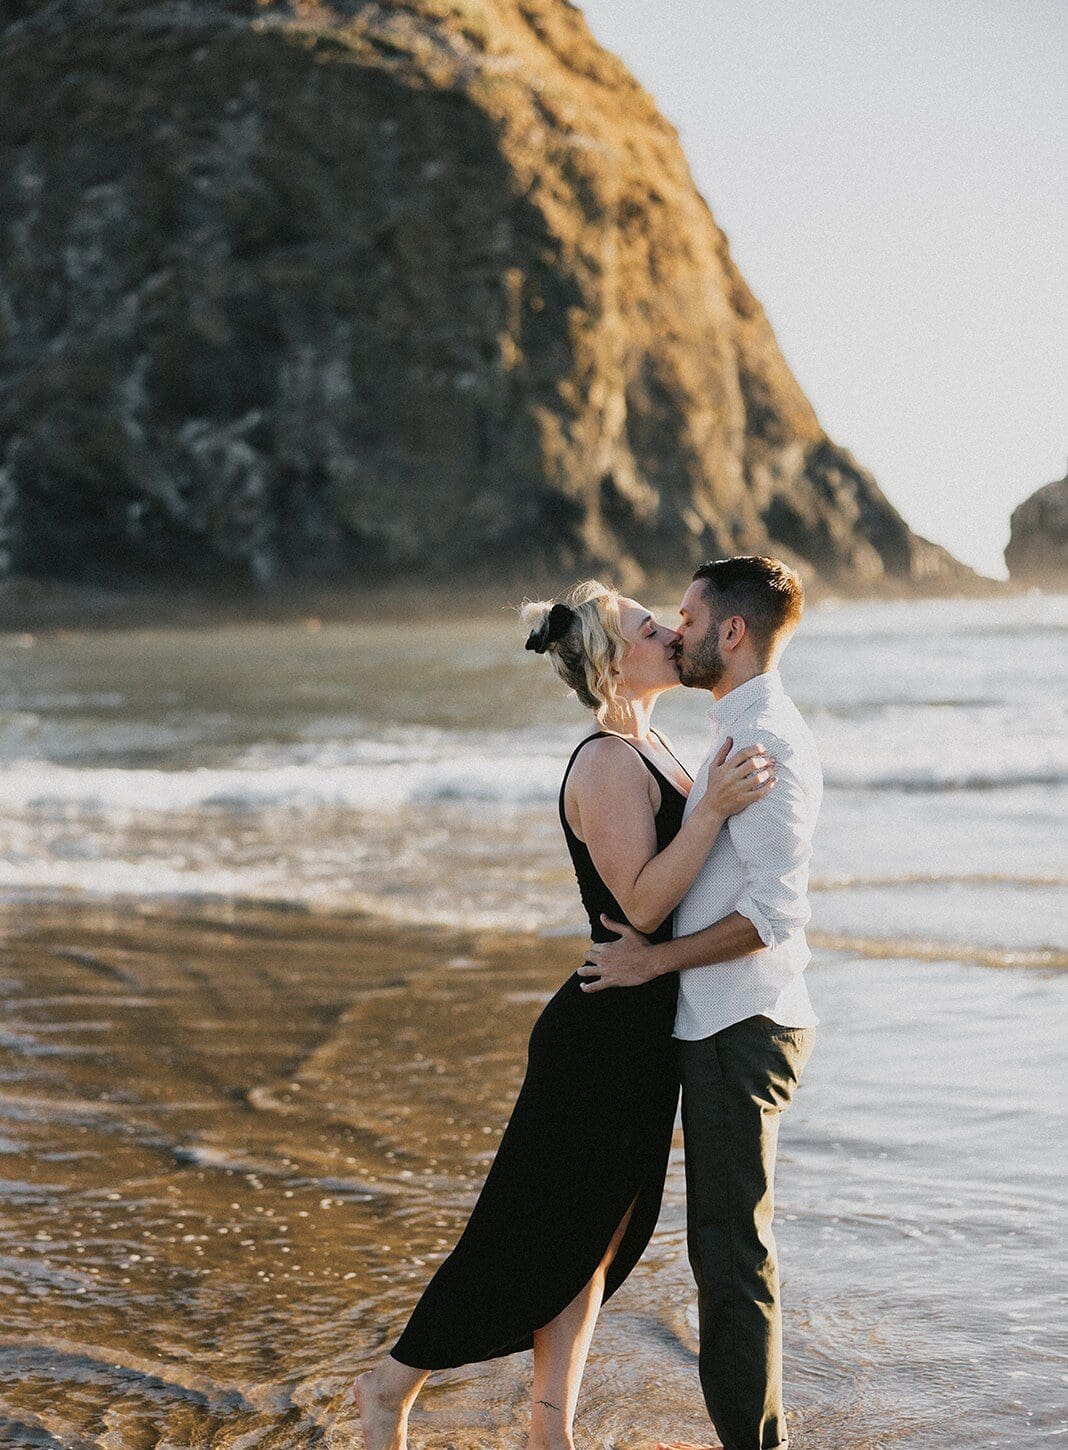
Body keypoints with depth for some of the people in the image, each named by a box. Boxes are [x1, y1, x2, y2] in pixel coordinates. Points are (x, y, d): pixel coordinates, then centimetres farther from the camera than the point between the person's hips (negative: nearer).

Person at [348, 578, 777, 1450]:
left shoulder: (652, 749, 12)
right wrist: (714, 808, -32)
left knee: (597, 1242, 13)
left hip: (643, 1037, 9)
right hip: (604, 1033, -9)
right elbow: (642, 905, -25)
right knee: (535, 1233, 0)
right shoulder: (607, 764, -18)